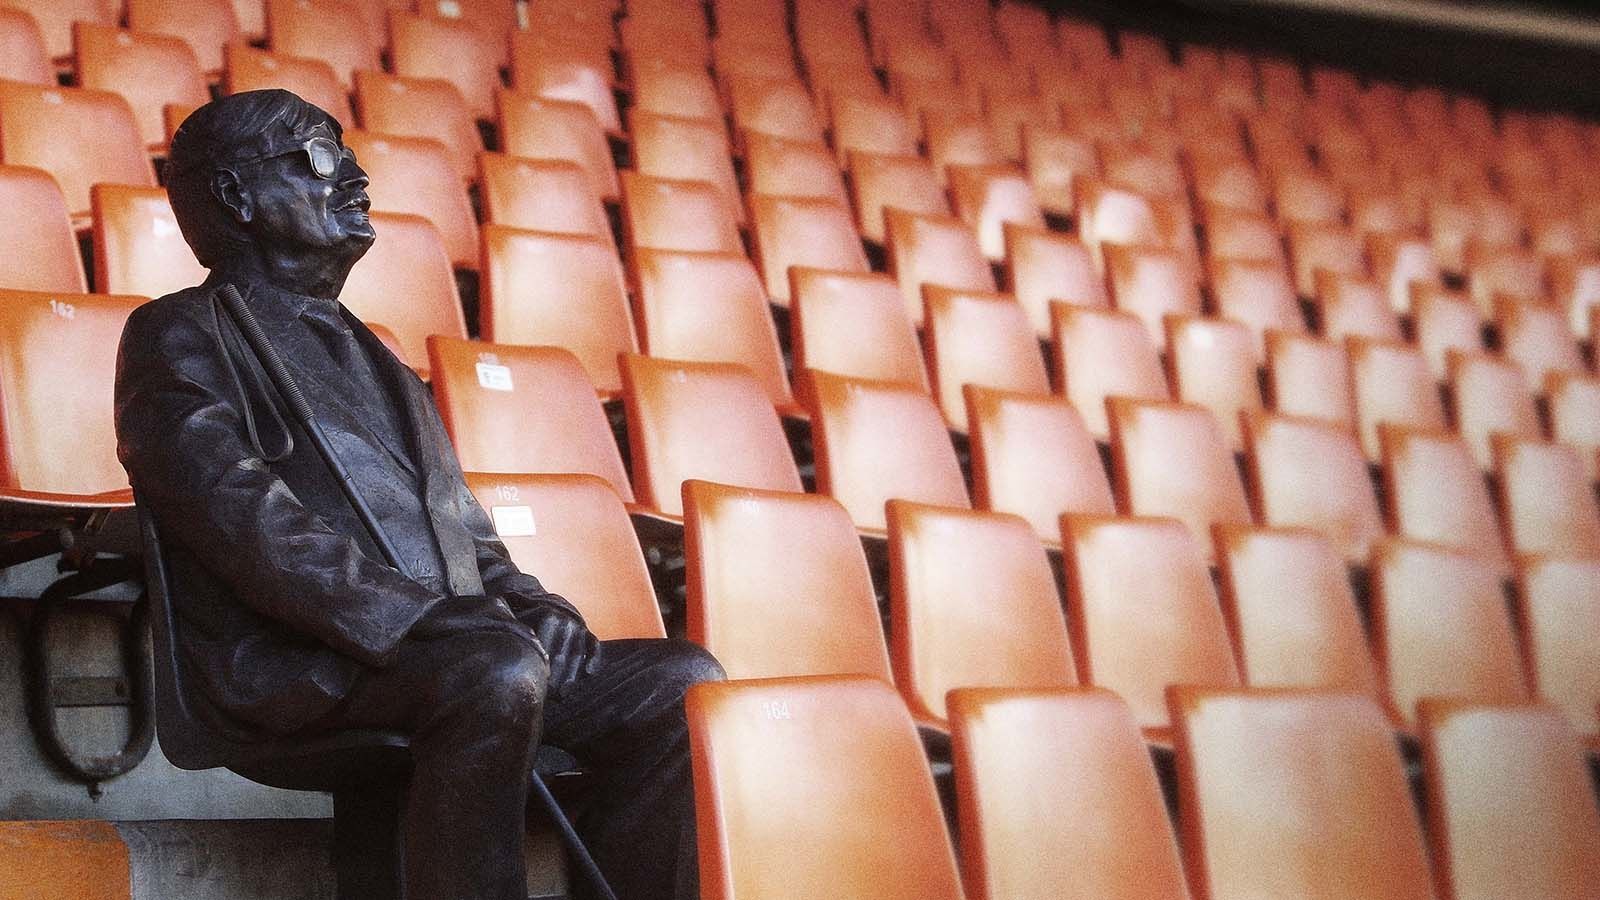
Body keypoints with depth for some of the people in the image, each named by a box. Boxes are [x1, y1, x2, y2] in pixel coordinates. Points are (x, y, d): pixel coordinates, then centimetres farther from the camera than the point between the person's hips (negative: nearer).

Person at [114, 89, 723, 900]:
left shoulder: (367, 353, 31)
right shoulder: (181, 336, 5)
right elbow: (244, 522, -11)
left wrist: (523, 601, 4)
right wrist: (420, 615, -21)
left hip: (446, 647, 8)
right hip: (294, 667, -8)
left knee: (681, 682, -10)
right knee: (498, 671, -35)